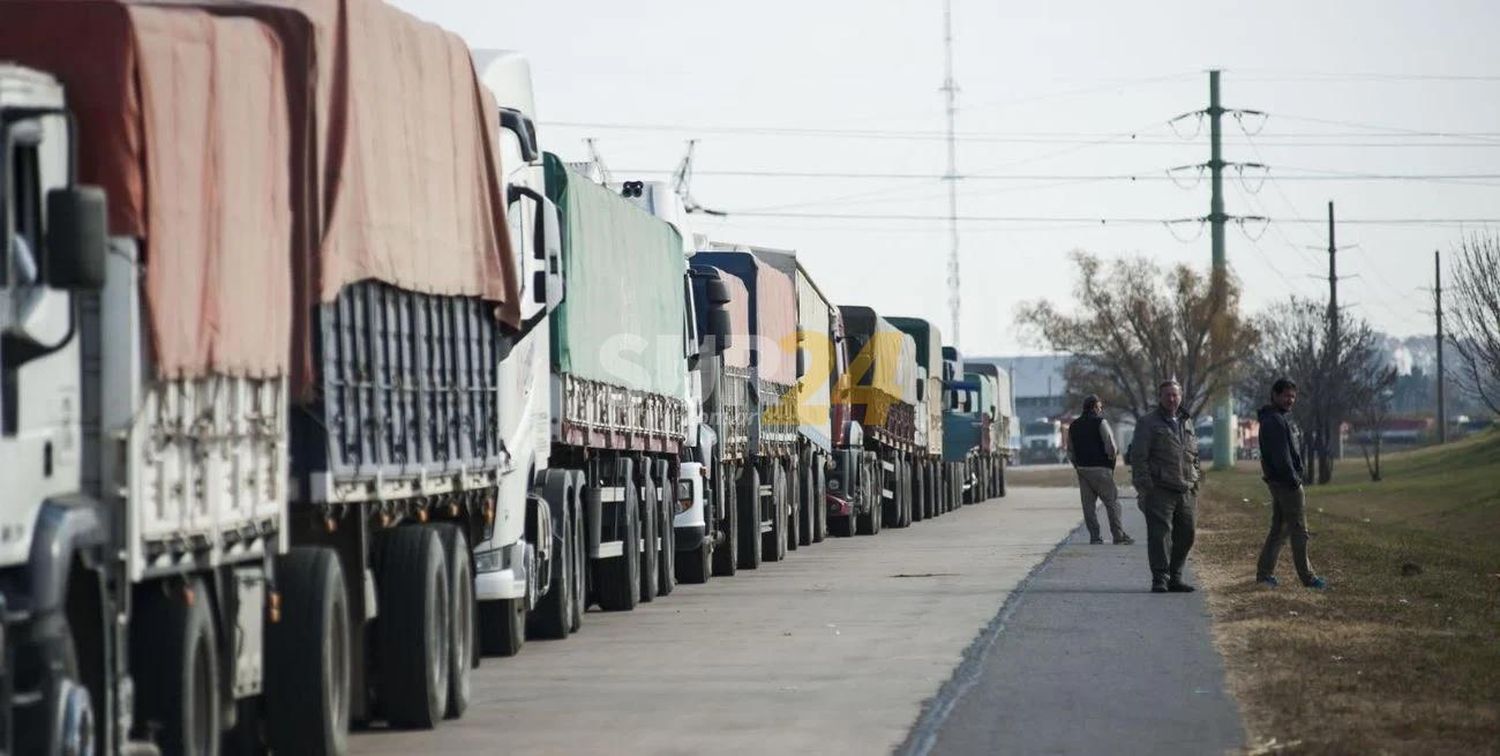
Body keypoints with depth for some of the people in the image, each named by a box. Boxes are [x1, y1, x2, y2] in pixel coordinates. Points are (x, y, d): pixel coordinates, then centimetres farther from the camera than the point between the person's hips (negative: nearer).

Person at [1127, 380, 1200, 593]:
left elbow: (1194, 457, 26)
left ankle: (1175, 578, 18)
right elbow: (1138, 457, -6)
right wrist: (1144, 487, -13)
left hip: (1184, 492, 6)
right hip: (1159, 490, -6)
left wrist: (1195, 484, 17)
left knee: (1185, 535, 8)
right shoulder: (1148, 423, -1)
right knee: (1159, 534, -11)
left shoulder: (1187, 423, 18)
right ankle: (1160, 579, -10)